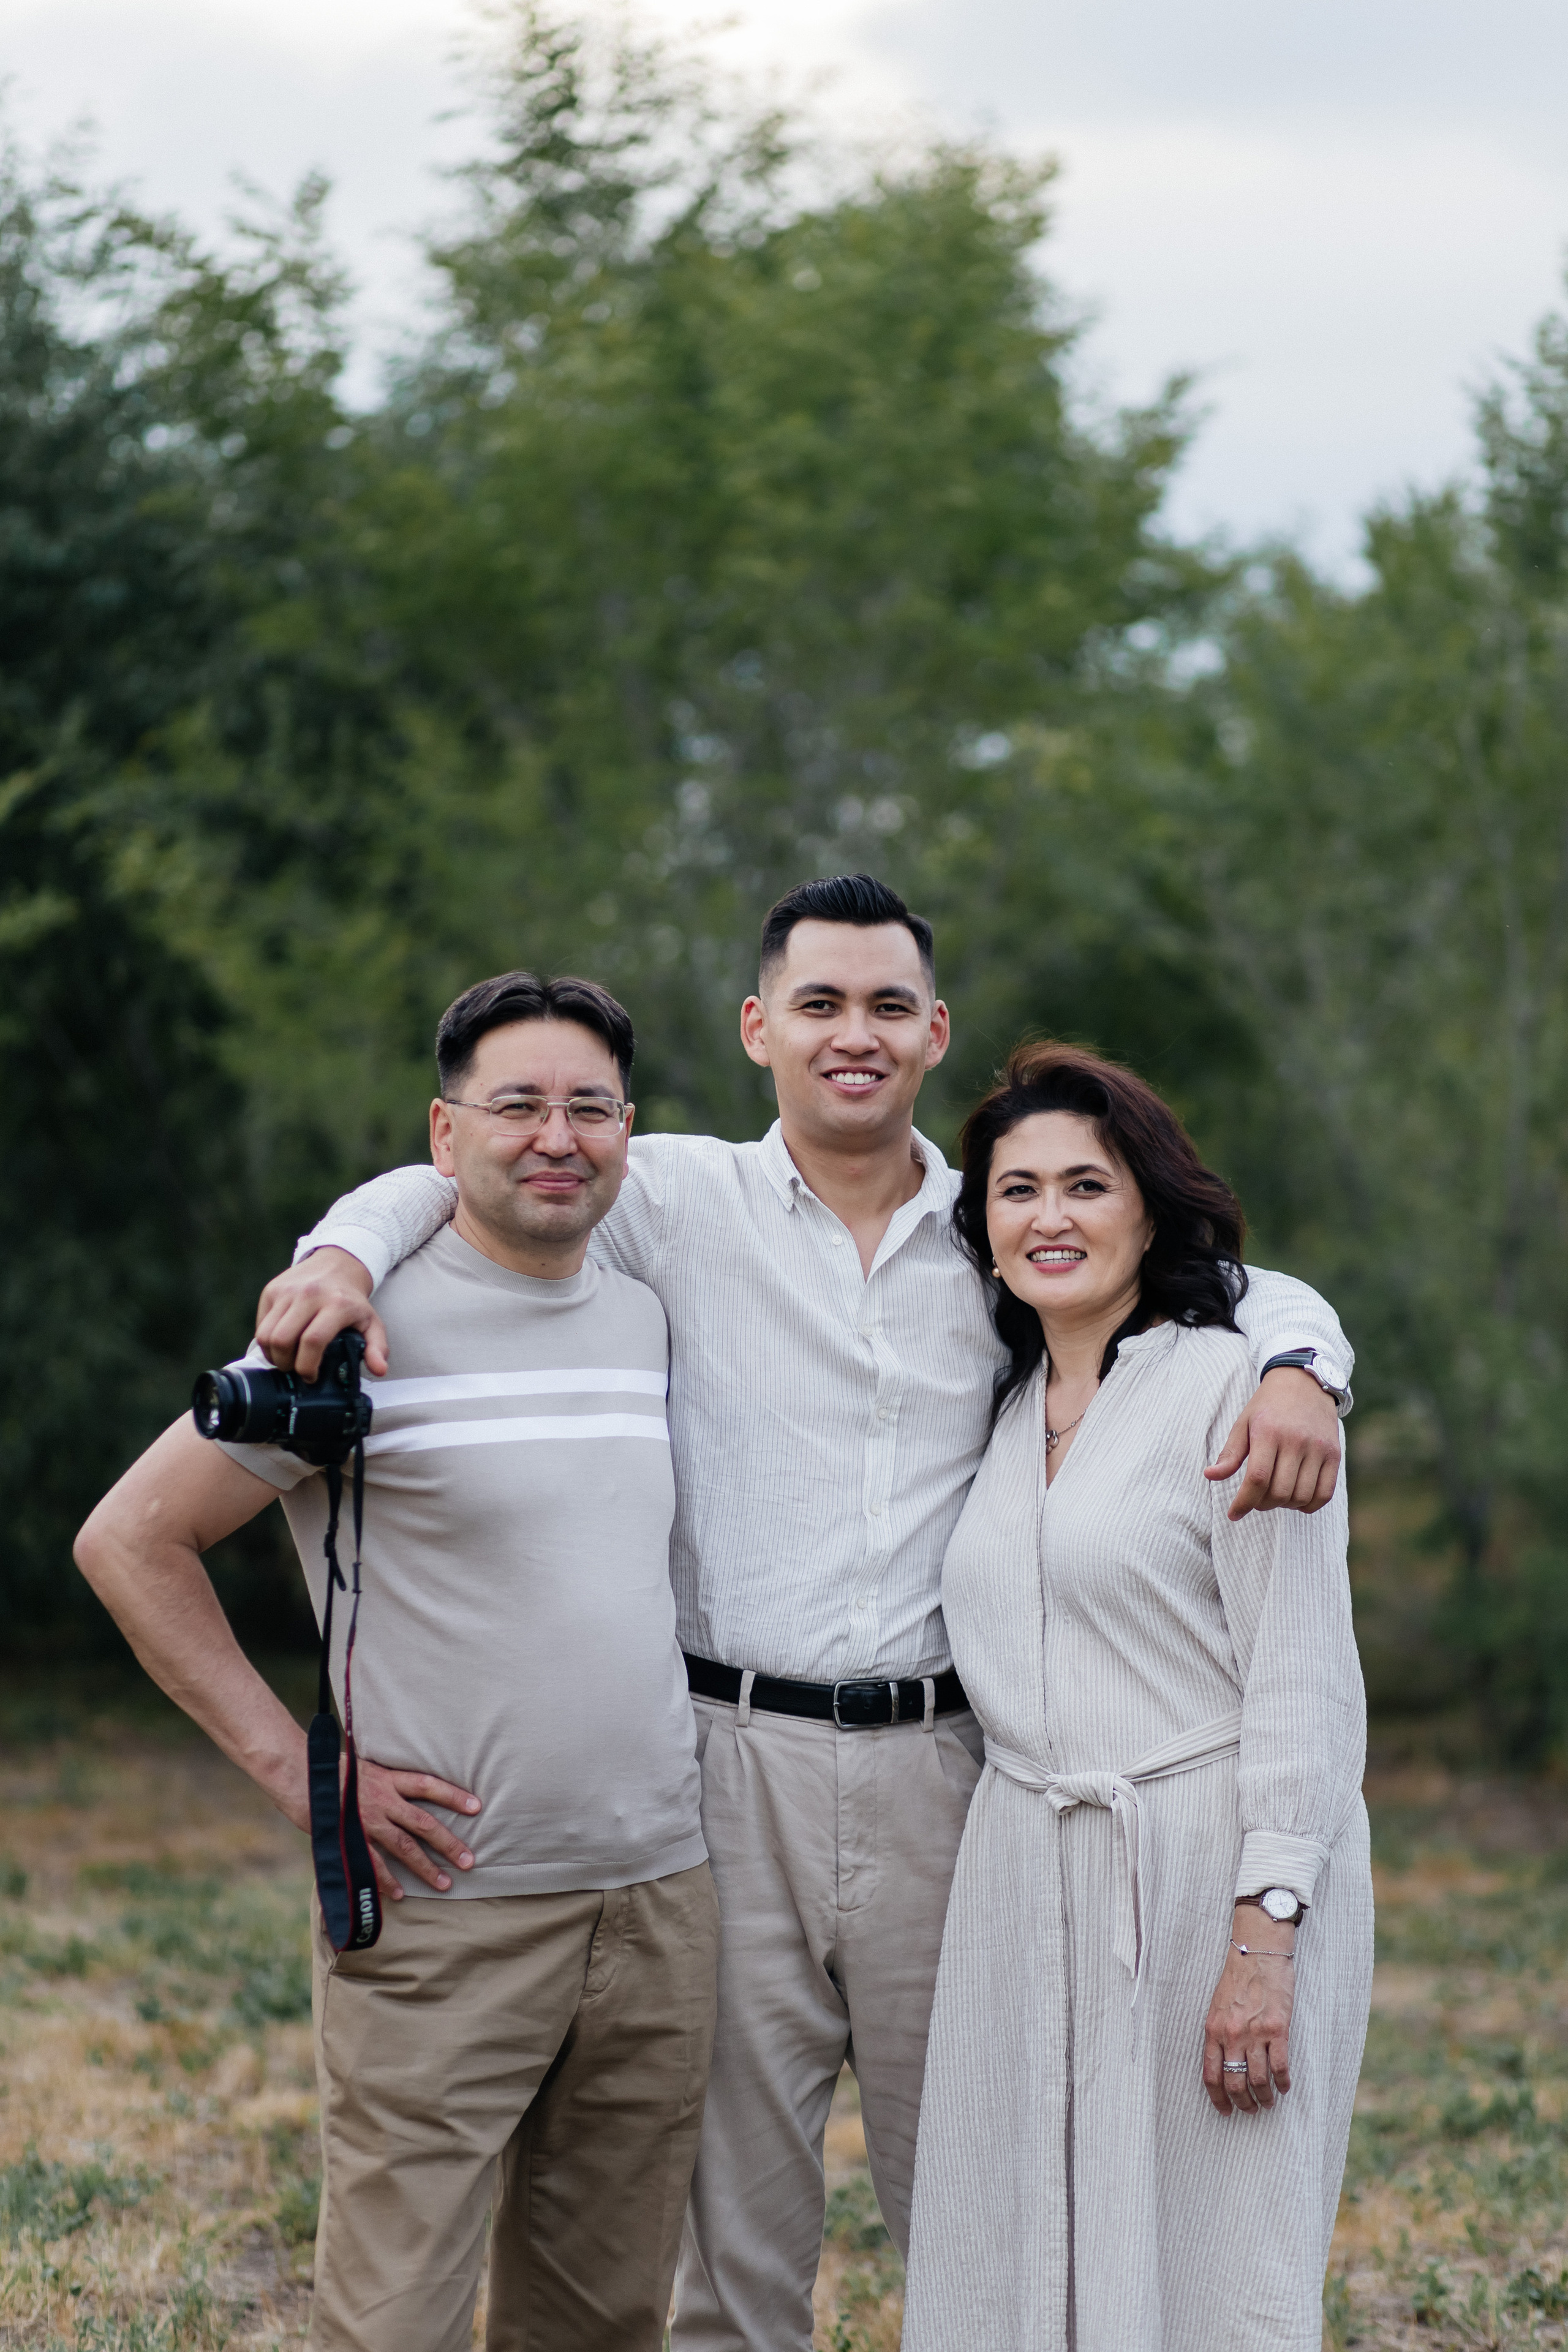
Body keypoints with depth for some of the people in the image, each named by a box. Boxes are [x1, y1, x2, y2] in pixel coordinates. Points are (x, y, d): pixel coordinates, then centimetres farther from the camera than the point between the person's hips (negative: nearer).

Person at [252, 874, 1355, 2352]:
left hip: (937, 1764, 1)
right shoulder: (679, 1201, 4)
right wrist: (342, 1253, -14)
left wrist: (1296, 1370, -7)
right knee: (734, 2188, 5)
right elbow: (453, 1186, 8)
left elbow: (1246, 1287, 16)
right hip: (734, 1756, -1)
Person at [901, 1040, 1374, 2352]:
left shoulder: (1233, 1386, -6)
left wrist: (1265, 1937, -18)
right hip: (1030, 1889, 6)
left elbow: (1305, 1680, -12)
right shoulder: (1004, 1413, 14)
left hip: (1213, 1872, -6)